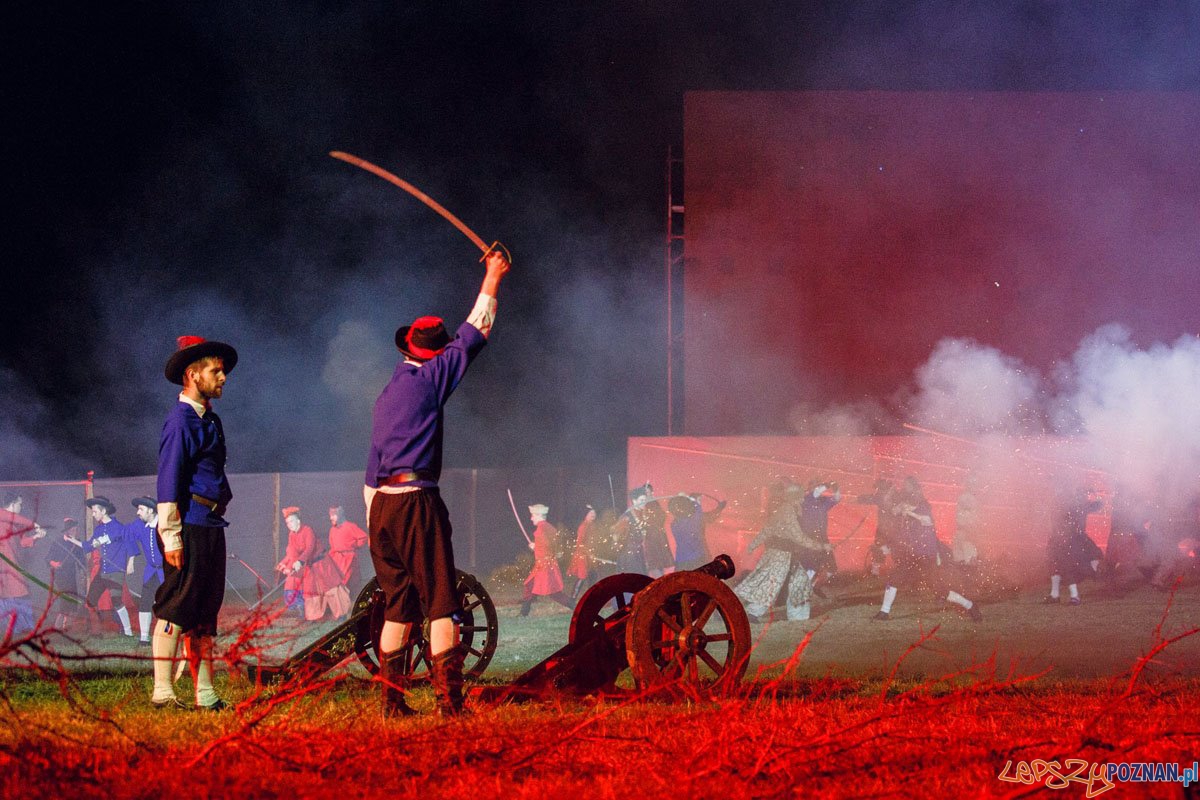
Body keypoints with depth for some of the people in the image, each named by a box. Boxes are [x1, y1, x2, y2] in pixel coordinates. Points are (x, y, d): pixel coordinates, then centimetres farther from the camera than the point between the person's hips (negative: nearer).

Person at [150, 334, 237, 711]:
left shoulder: (209, 419, 19)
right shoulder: (181, 420, -10)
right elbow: (168, 481, -15)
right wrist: (171, 536, -19)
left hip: (211, 526, 9)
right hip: (190, 526, -9)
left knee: (205, 610, 10)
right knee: (175, 608, -8)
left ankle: (206, 693, 13)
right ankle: (162, 691, -8)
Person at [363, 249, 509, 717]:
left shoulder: (388, 393, 19)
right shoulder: (429, 378, -2)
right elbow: (473, 336, 2)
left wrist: (374, 525, 23)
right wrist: (492, 279, 11)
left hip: (381, 503, 7)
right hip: (417, 502, -7)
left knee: (399, 605, 11)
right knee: (440, 603, -7)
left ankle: (391, 700, 8)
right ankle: (448, 699, -13)